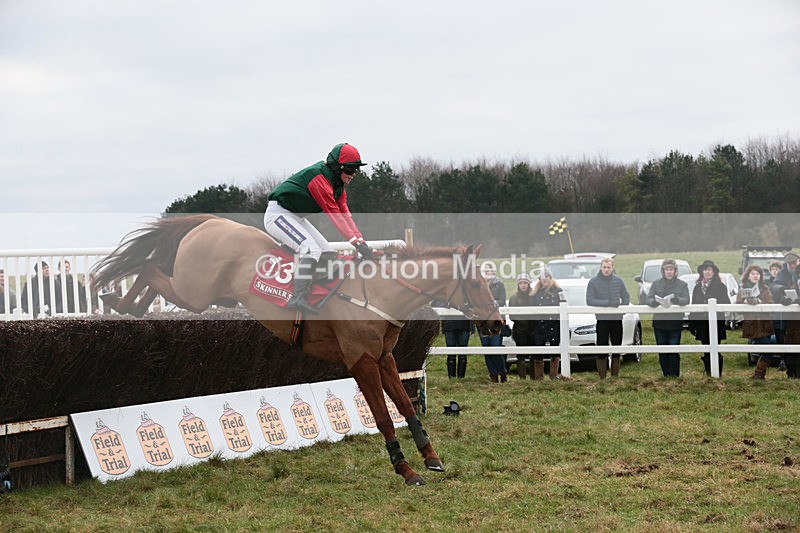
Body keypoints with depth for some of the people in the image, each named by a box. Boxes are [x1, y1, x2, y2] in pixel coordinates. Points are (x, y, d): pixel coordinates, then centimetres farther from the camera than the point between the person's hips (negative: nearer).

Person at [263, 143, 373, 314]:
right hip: (278, 214, -11)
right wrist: (356, 242, -32)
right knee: (311, 249, -29)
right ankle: (298, 298, -36)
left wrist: (362, 241, -12)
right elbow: (333, 213, -29)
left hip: (296, 217, 11)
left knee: (328, 254, 2)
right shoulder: (319, 177, -24)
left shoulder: (338, 184, 7)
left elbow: (345, 213, 0)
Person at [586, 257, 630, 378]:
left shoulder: (618, 281, 4)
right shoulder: (593, 282, -4)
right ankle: (602, 377, 5)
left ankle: (615, 375, 19)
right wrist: (607, 303, -19)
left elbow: (626, 297, 12)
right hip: (602, 319, -3)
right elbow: (590, 301, -11)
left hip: (617, 319, 3)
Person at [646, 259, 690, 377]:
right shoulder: (656, 283, 8)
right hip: (659, 322, 2)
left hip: (675, 323, -2)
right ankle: (665, 375, 13)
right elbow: (648, 299, 0)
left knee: (674, 350, -8)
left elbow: (686, 300, -8)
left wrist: (677, 300, -31)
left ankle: (674, 375, -5)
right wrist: (653, 302, -24)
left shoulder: (682, 284, 4)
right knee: (662, 351, 5)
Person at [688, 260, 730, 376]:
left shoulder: (720, 286, 0)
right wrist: (691, 324, 9)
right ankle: (708, 374, 12)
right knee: (706, 351, 6)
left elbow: (726, 303, -3)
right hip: (702, 325, 4)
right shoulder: (698, 287, 12)